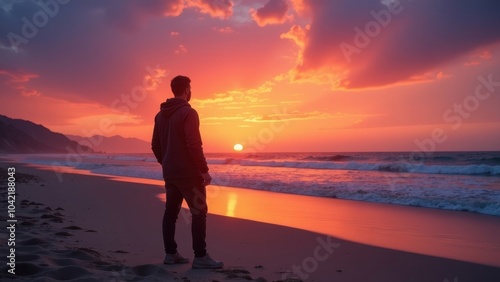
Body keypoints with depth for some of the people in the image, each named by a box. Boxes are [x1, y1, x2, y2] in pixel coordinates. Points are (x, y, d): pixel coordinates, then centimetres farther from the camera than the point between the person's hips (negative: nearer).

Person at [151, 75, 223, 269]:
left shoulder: (160, 115, 12)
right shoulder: (188, 112, -13)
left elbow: (155, 146, 14)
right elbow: (194, 145, -20)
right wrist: (204, 169, -14)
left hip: (169, 173, 8)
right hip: (188, 173, -8)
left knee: (171, 212, 11)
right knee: (199, 212, -3)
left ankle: (170, 254, 17)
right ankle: (200, 257, -1)